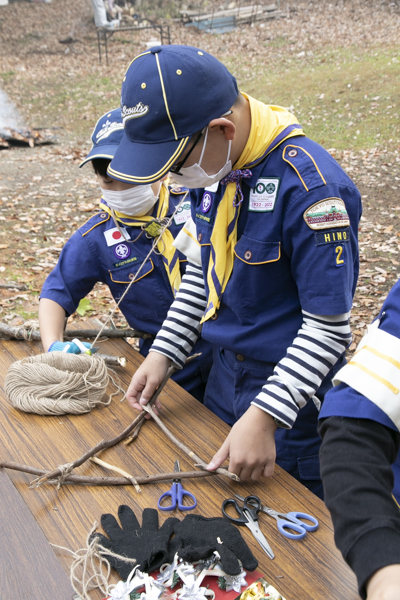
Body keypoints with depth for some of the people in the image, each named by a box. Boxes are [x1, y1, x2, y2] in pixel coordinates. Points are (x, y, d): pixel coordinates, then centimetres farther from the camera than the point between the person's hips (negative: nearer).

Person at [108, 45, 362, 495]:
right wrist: (163, 353, 3)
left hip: (290, 388, -7)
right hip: (225, 373, 7)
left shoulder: (310, 187, -28)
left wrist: (263, 418, -29)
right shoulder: (212, 166, -3)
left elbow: (329, 327, -25)